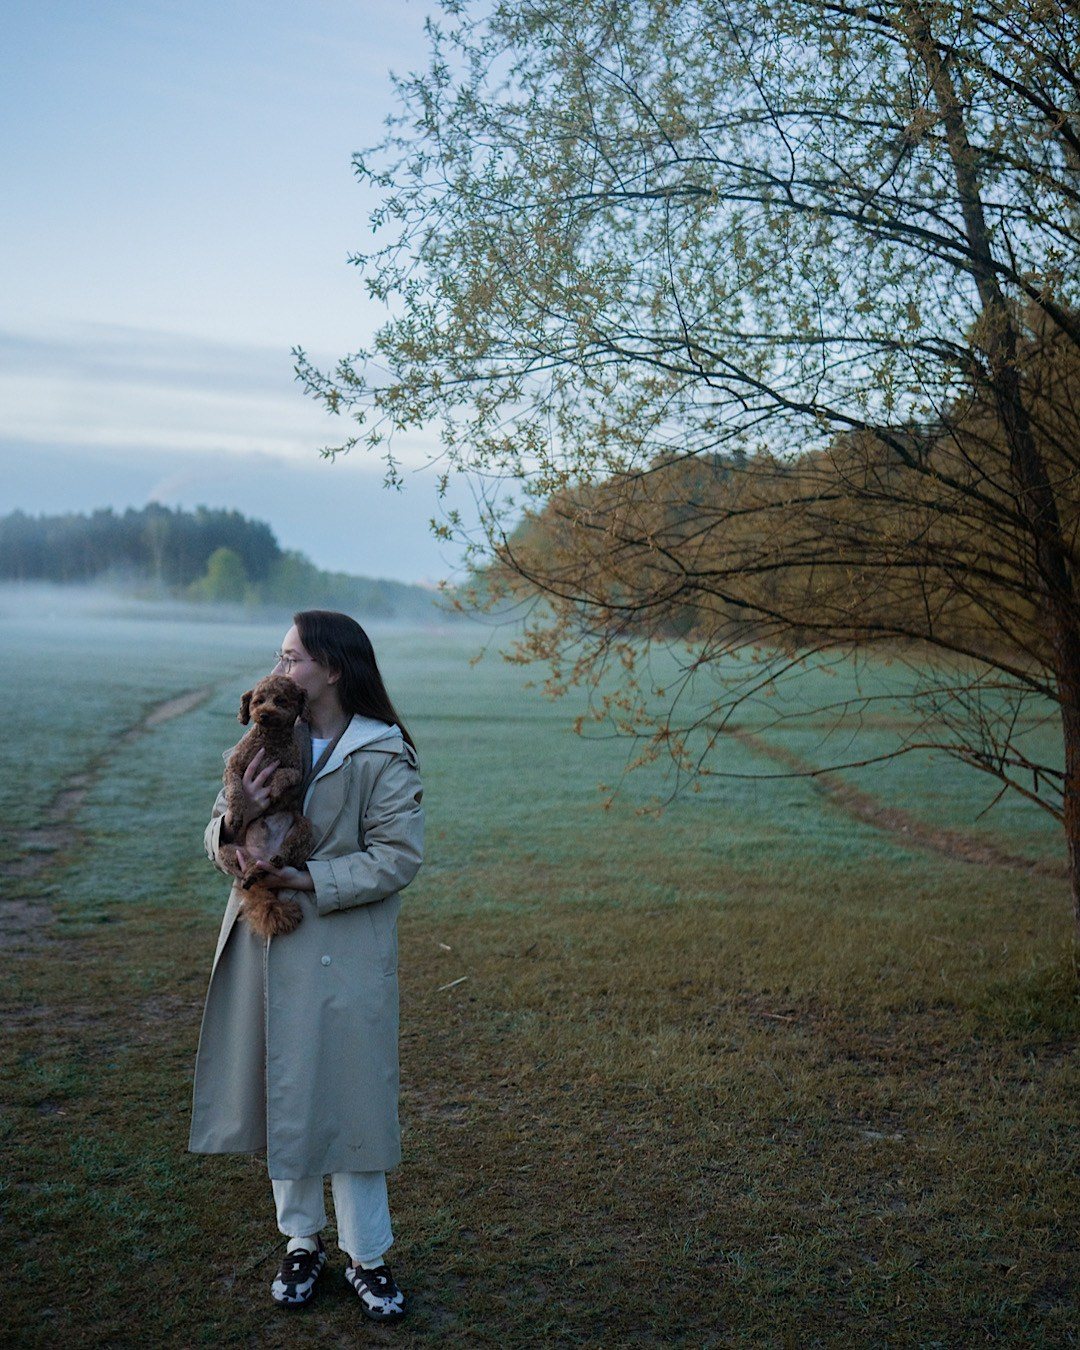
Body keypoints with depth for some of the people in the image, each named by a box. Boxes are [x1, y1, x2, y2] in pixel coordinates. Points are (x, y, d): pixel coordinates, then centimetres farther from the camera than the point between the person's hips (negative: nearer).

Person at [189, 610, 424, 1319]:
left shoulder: (383, 757, -11)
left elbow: (398, 856, -15)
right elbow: (219, 842, 6)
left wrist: (309, 879, -21)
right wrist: (236, 822, -18)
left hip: (344, 958, -5)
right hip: (266, 949, 5)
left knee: (348, 1100, 3)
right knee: (282, 1097, 14)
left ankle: (368, 1257, 20)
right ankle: (303, 1242, 31)